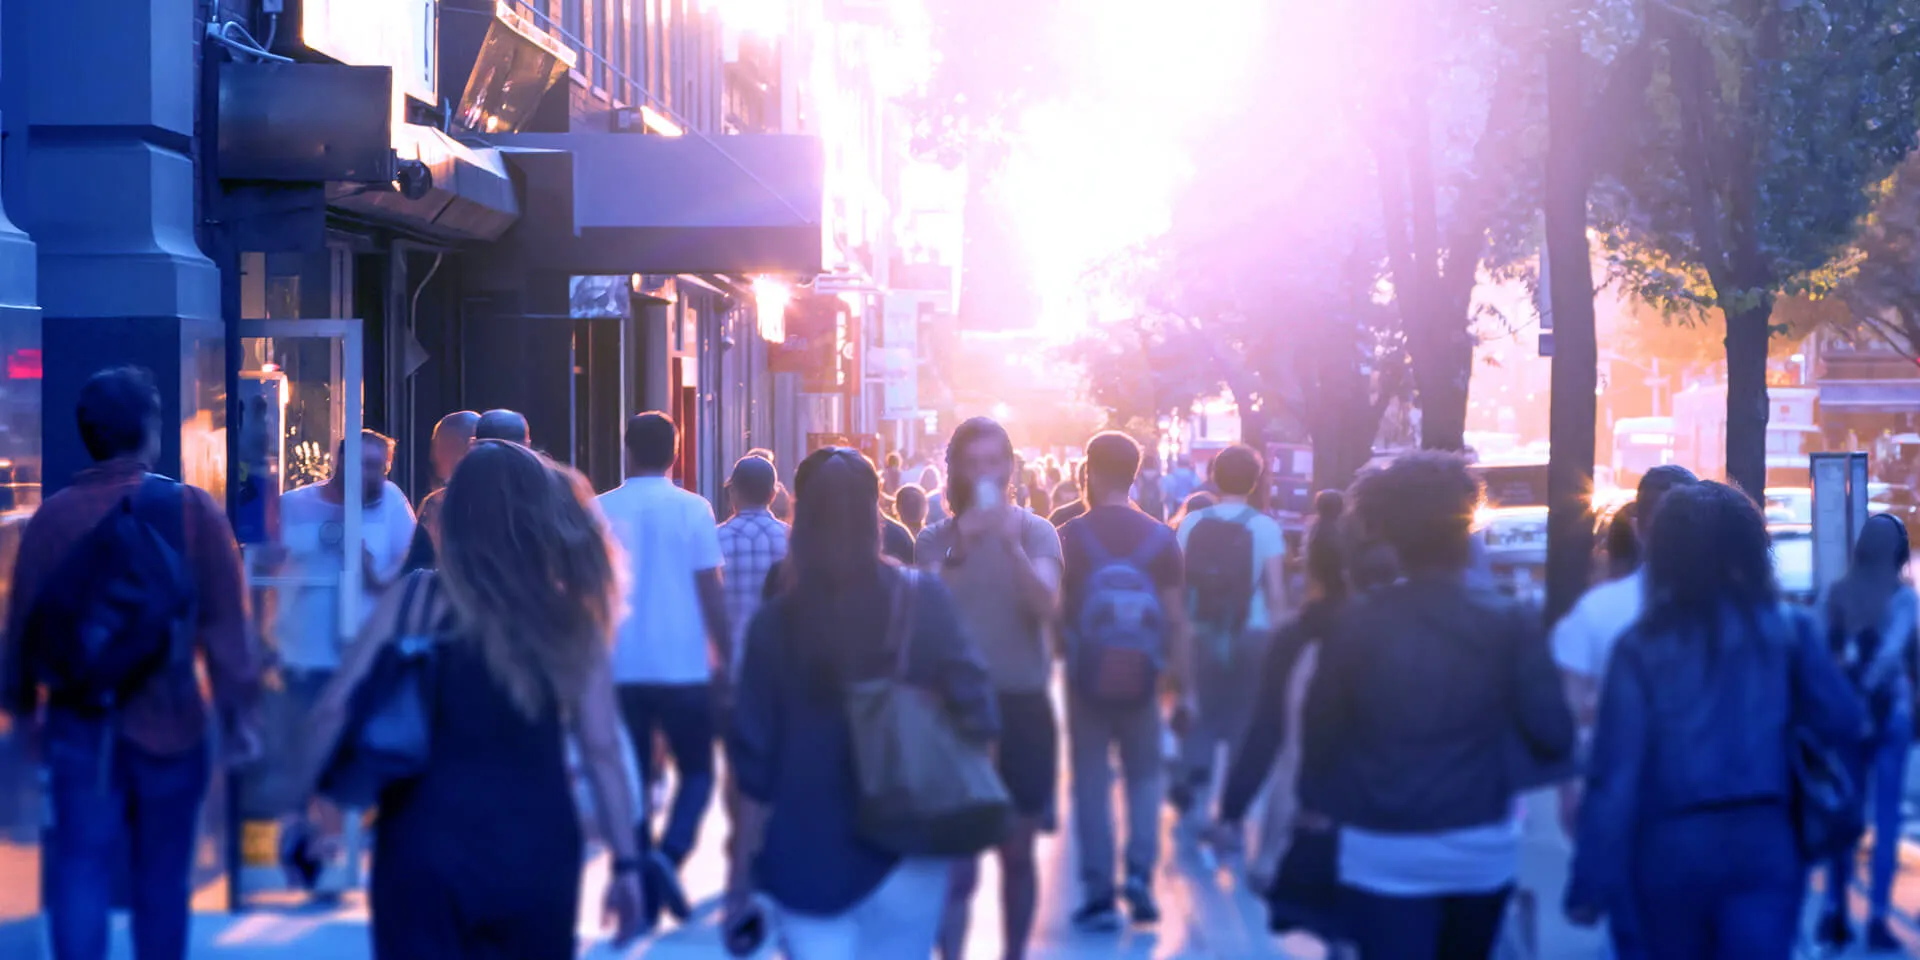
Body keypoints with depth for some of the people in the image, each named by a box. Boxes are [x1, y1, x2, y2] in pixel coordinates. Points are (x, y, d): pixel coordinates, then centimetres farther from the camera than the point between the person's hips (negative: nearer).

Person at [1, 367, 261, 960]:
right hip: (169, 724, -1)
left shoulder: (51, 517, -2)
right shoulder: (192, 510, -7)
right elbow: (226, 624, -8)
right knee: (162, 882, 12)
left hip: (79, 724, 1)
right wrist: (239, 713, -1)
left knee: (79, 876, 2)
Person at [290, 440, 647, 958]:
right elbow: (603, 750, -2)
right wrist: (627, 864, 3)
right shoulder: (572, 618, 0)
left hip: (429, 844, -1)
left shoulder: (419, 598, -2)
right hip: (535, 848, 1)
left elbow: (335, 712, -4)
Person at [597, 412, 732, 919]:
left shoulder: (601, 512, 2)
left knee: (632, 777, 9)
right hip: (683, 667, -2)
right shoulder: (692, 510, -5)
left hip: (620, 668, 2)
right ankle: (670, 853, -13)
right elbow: (711, 593, -5)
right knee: (696, 770, 12)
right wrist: (725, 658, 4)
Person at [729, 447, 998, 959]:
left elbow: (754, 757, -1)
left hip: (805, 853, 0)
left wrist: (746, 862, 7)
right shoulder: (923, 602, -6)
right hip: (905, 848, 0)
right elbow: (974, 712, -7)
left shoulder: (776, 621, -4)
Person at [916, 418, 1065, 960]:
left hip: (1024, 706, 0)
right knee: (957, 858, -6)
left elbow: (1047, 605, -17)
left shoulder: (1035, 531, 0)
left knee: (1017, 853, 10)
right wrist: (959, 547, -24)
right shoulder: (936, 539, 2)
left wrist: (1011, 543, -31)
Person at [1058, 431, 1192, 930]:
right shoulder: (1160, 538, -3)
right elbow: (1176, 622, -4)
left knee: (1092, 782, 7)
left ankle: (1099, 893, 5)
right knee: (1145, 776, 16)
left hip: (1087, 679, -1)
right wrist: (1185, 690, 0)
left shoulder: (1071, 535, -6)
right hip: (1141, 681, 1)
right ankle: (1140, 874, -1)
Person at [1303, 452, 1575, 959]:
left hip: (1382, 853, -2)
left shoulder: (1356, 625, -8)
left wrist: (1316, 801, 15)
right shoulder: (1512, 623, -7)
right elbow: (1553, 734, -9)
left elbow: (1321, 731, -3)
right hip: (1480, 848, 2)